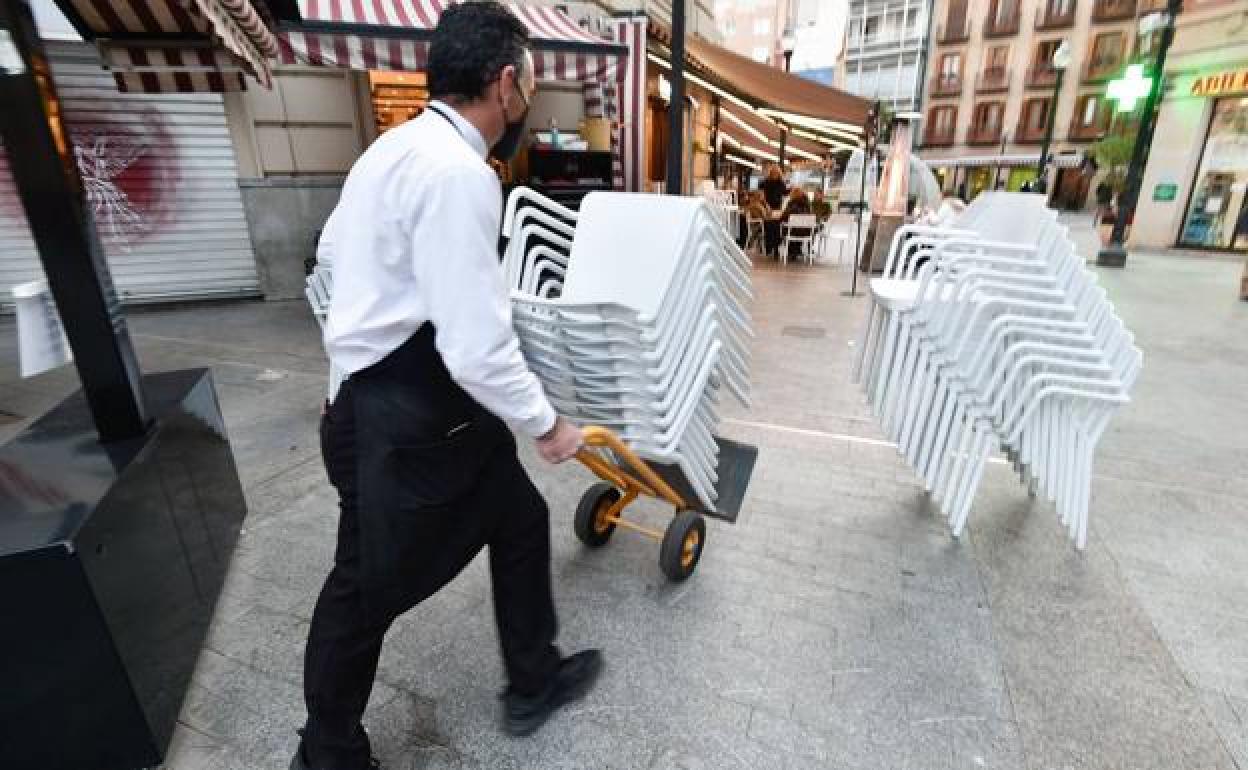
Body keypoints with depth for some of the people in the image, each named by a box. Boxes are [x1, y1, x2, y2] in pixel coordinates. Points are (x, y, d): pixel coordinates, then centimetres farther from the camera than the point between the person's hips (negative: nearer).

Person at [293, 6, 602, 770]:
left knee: (521, 521, 19)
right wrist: (547, 425, -12)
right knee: (368, 589, 12)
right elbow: (479, 352, -28)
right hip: (403, 424, -10)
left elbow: (334, 249, 20)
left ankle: (533, 682, 42)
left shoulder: (403, 144, 8)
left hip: (434, 406, 10)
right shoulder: (459, 173, -25)